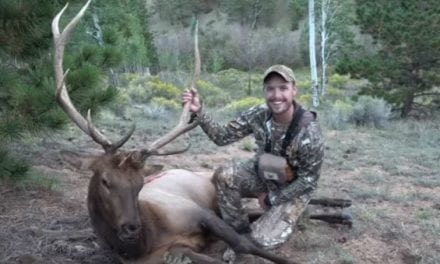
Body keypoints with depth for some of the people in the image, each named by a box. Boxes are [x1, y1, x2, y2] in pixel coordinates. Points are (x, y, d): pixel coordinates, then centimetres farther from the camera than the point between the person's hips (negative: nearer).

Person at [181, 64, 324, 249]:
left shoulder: (309, 132, -29)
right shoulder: (259, 115, -16)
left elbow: (308, 180, -20)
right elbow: (223, 136, -13)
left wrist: (272, 199, -17)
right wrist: (199, 112, -28)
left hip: (293, 189, -4)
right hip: (262, 174, 4)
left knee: (264, 240, -19)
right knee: (223, 176, -22)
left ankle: (288, 214, 15)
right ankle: (240, 231, -3)